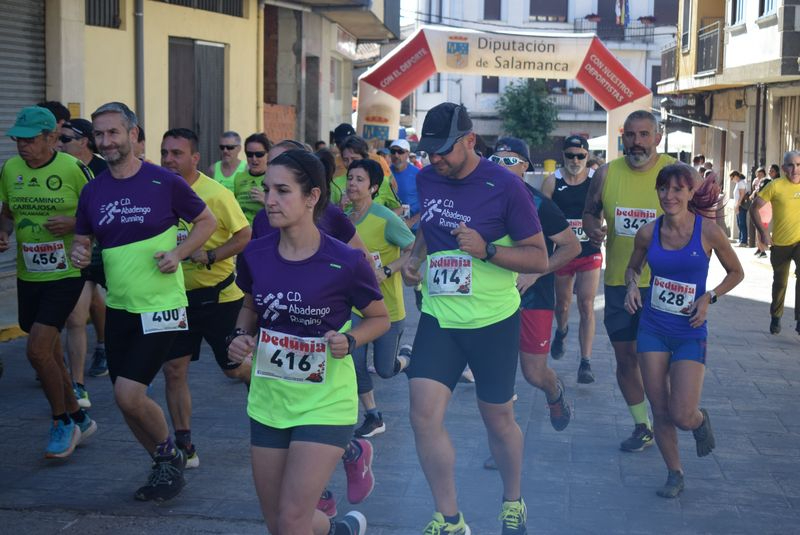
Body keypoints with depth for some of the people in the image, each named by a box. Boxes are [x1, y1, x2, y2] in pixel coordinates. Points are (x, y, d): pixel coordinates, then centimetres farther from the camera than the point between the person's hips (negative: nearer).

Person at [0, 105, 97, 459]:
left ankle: (62, 423, 6)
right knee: (50, 354, 13)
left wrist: (74, 224, -22)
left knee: (37, 350, -15)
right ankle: (79, 419, 31)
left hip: (65, 273, -6)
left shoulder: (73, 168, -11)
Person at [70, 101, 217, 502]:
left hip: (160, 306, -5)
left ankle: (169, 454, 14)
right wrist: (79, 253, -8)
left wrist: (179, 253, -14)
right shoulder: (92, 191, 4)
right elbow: (82, 240, 15)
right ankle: (165, 466, 32)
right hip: (118, 308, 5)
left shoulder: (164, 182, -8)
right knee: (127, 402, 10)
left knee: (128, 395, -14)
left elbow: (207, 221, 2)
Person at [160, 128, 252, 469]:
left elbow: (244, 236, -12)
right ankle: (184, 447, 8)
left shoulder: (215, 194, -15)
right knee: (173, 369, -2)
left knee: (235, 368, 7)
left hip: (218, 296, -4)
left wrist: (210, 256, -23)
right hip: (178, 296, 4)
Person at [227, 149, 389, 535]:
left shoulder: (346, 263, -17)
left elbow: (380, 318, -1)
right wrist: (240, 336, -5)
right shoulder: (254, 255, -5)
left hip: (324, 402, -5)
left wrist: (349, 340, -19)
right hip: (268, 401, 5)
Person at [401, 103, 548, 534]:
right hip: (438, 318, 4)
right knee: (423, 416, -9)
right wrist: (414, 259, 3)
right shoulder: (426, 179, 3)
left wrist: (486, 250, -25)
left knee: (498, 418, 11)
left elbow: (539, 258, -10)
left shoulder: (505, 186, -12)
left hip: (493, 320, -4)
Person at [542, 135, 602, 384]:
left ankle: (585, 363, -3)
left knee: (586, 307, -6)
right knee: (562, 304, 19)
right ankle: (561, 331, 53)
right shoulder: (552, 181, -3)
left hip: (589, 253, -1)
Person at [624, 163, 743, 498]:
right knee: (660, 412, 5)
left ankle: (700, 420, 28)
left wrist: (709, 297, -12)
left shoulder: (708, 231, -11)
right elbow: (633, 268, 16)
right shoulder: (648, 233, -3)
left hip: (690, 332, -2)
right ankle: (675, 474, 27)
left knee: (682, 416, -10)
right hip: (653, 328, 3)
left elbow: (736, 273, 3)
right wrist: (632, 285, -6)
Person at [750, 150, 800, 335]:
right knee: (780, 283, 15)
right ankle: (775, 318, 37)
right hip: (780, 243, -1)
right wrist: (763, 232, -11)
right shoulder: (775, 186, -9)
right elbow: (754, 208, -5)